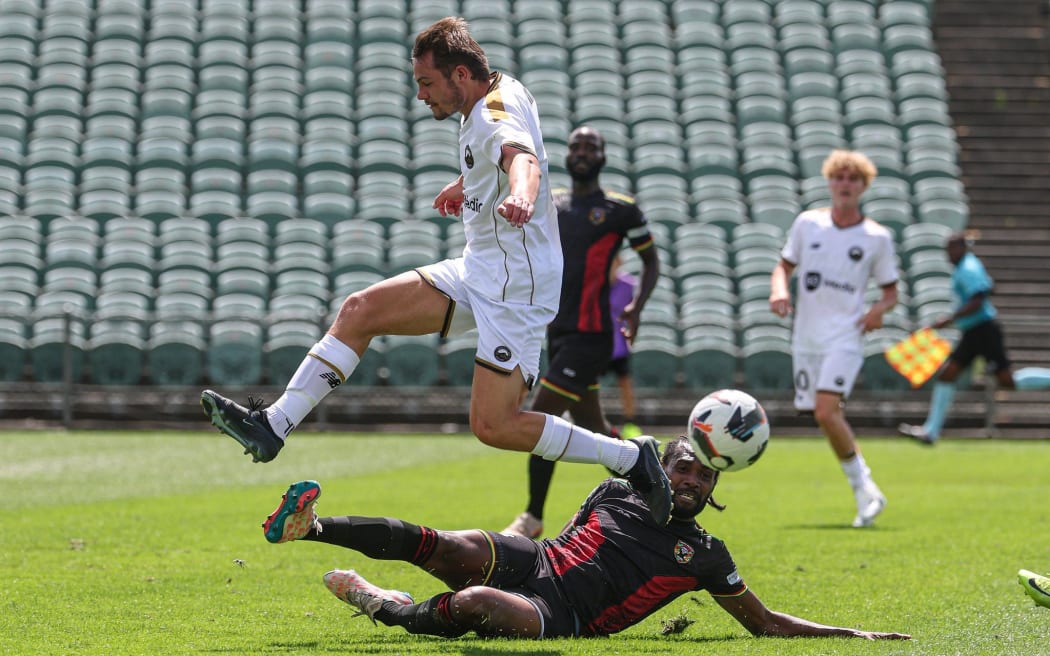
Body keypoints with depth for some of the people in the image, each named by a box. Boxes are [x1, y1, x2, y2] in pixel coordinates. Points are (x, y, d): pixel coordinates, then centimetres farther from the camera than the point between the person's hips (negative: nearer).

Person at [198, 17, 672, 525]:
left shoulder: (496, 116, -21)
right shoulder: (500, 93, 8)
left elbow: (524, 160, -44)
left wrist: (520, 197, -67)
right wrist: (466, 182, 45)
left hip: (514, 289, -10)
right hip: (479, 272, 10)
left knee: (493, 426, -13)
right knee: (360, 311, 0)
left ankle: (632, 458, 1)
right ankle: (272, 426, 1)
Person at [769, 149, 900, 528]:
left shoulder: (877, 237, 2)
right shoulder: (807, 223, 7)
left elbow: (890, 290, 9)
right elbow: (784, 265, 15)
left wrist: (880, 308, -13)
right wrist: (779, 289, -6)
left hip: (845, 338, -4)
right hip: (806, 338, 4)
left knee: (826, 412, -22)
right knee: (827, 419, 5)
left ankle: (863, 487, -8)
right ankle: (866, 495, 19)